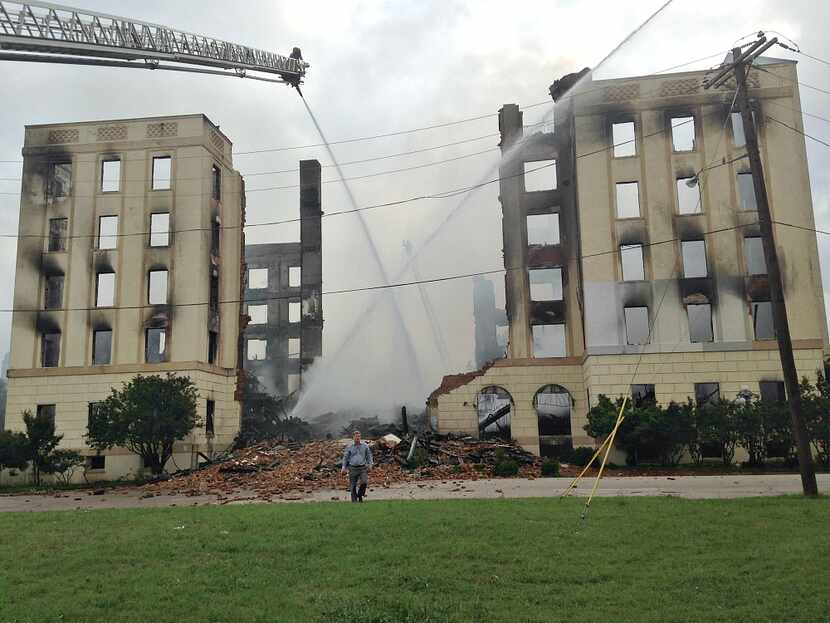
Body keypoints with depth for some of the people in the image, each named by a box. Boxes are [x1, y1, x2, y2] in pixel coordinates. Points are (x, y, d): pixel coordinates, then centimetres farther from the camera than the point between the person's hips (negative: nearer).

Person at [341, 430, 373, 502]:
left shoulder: (365, 446, 6)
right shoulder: (349, 447, 5)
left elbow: (369, 455, 13)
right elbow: (345, 457, 10)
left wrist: (370, 464, 3)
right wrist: (344, 467, 1)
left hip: (363, 468, 0)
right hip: (353, 468, 0)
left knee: (364, 482, -19)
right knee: (353, 486, 1)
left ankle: (360, 495, 6)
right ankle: (354, 500, 13)